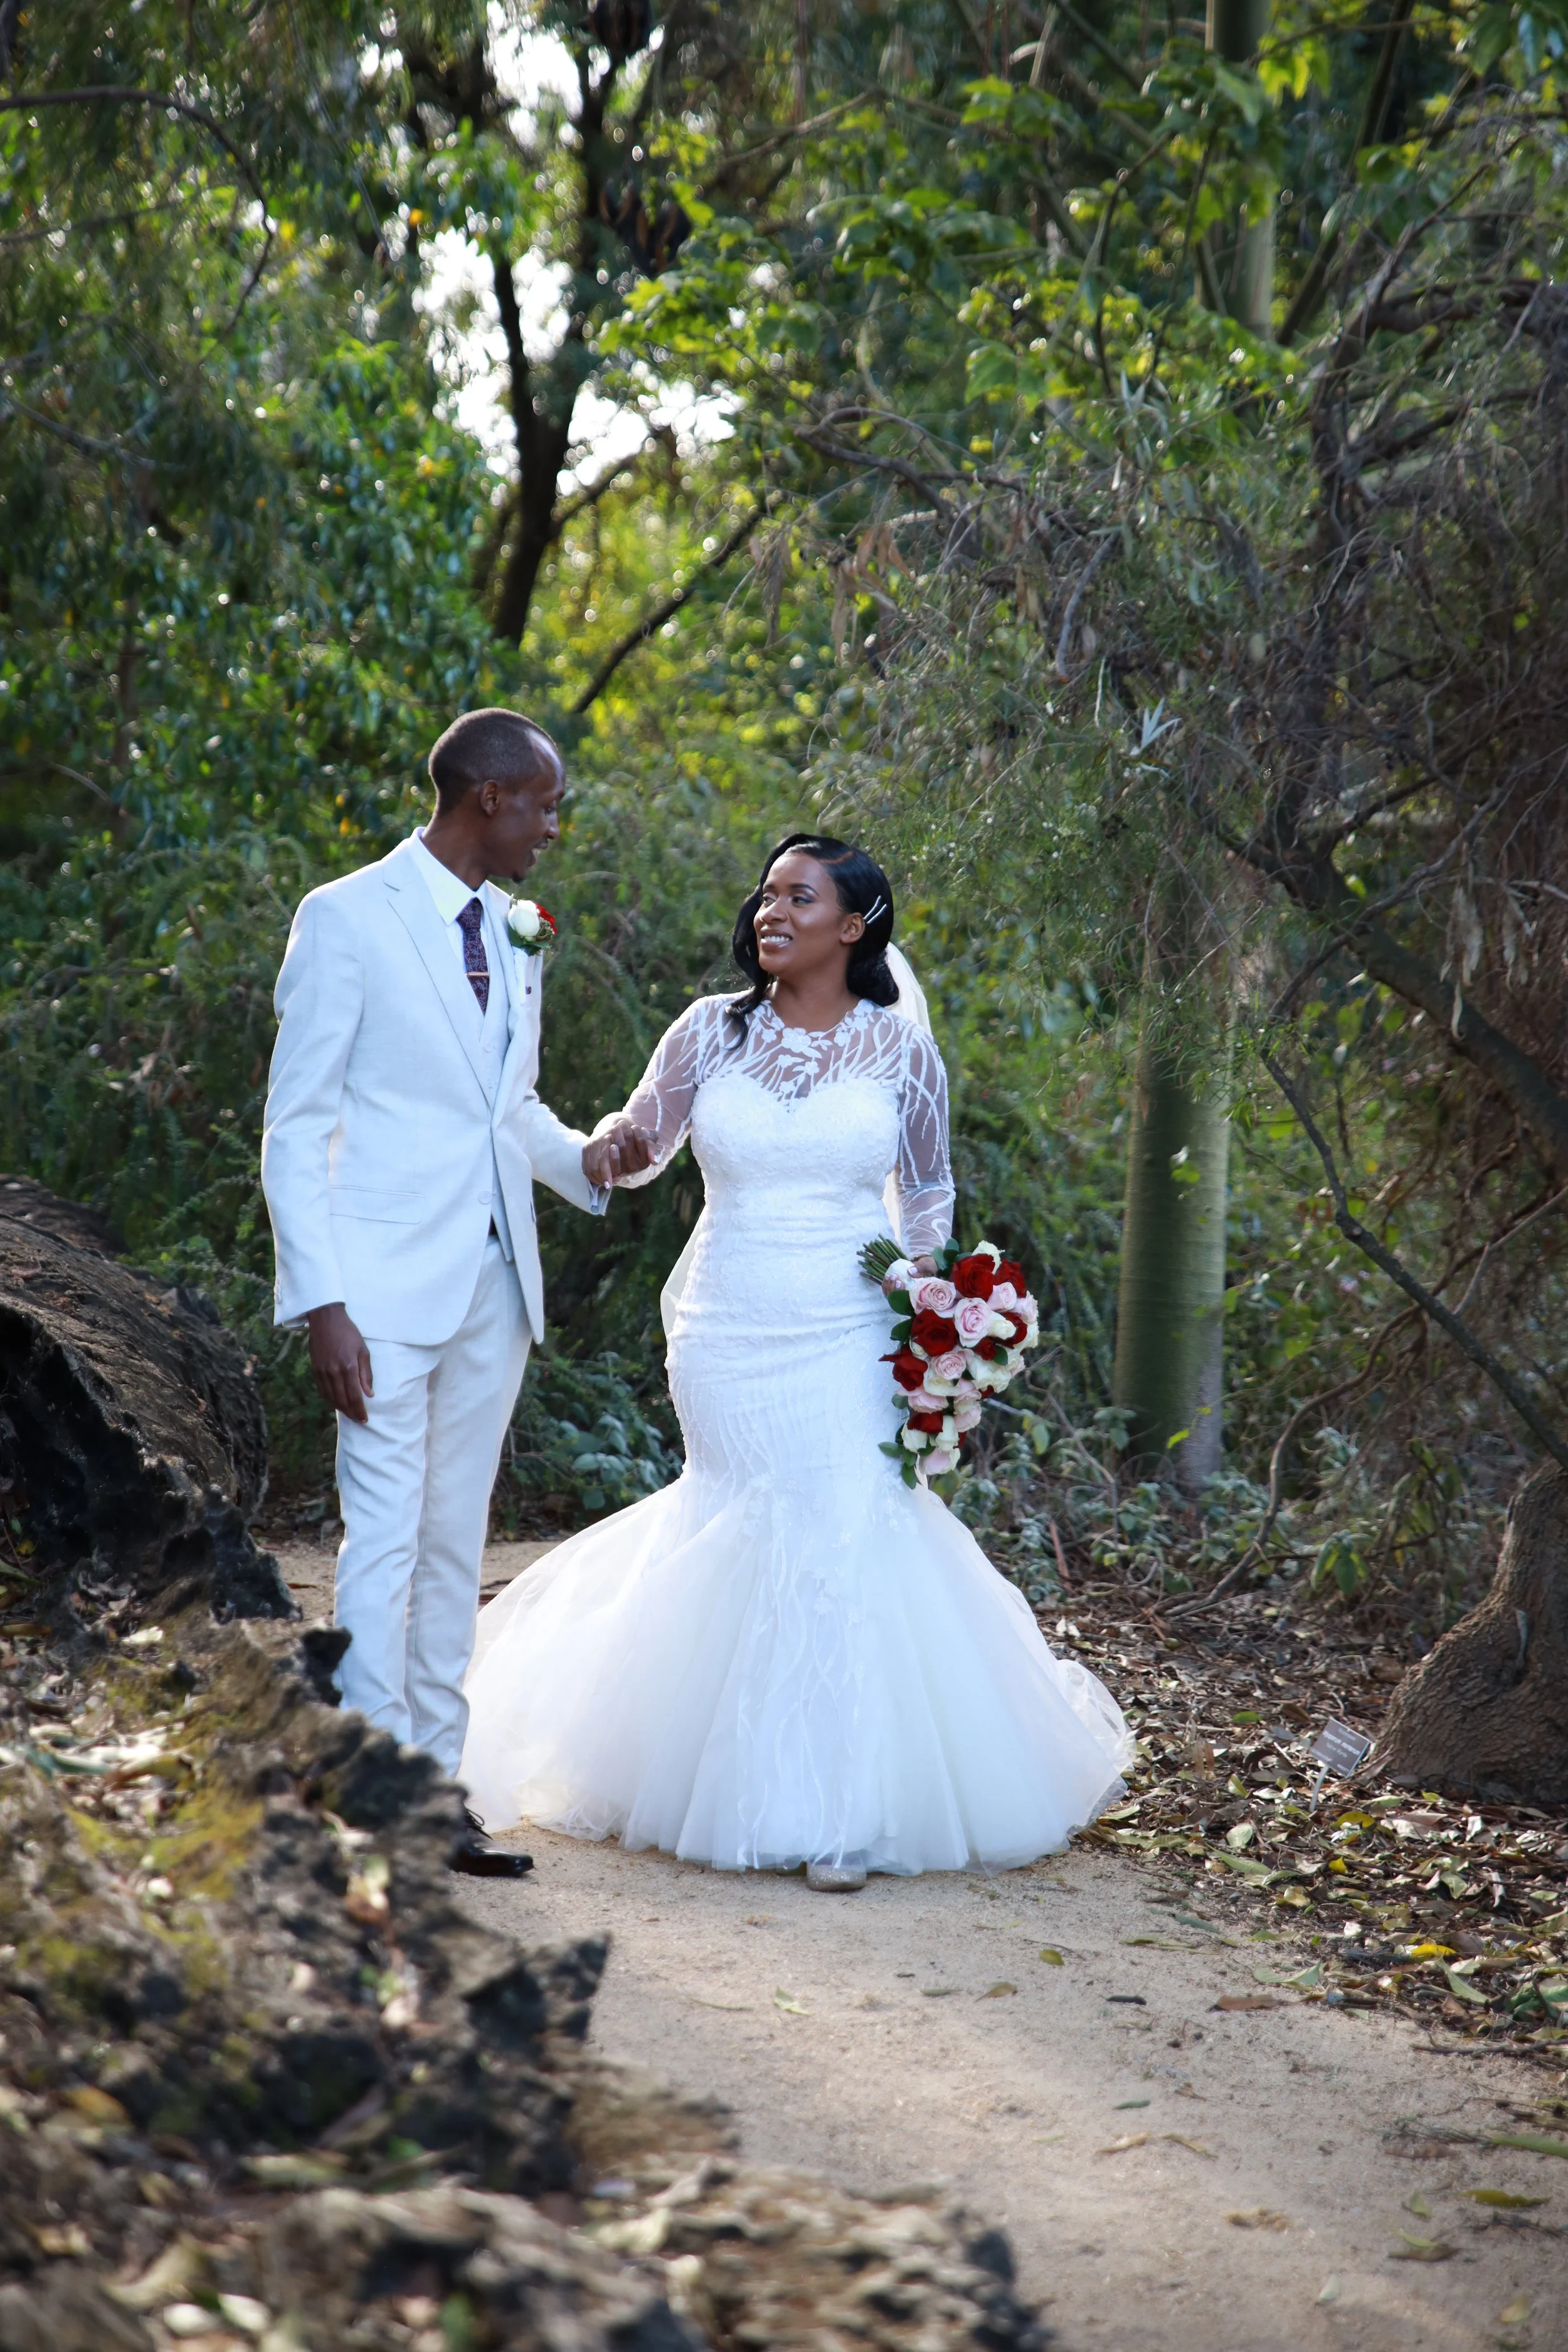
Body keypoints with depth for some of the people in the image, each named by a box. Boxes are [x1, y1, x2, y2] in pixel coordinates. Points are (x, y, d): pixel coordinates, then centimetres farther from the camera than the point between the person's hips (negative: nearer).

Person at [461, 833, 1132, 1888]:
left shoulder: (900, 1047, 0)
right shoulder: (712, 1030, 2)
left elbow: (930, 1188, 11)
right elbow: (641, 1142, 12)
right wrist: (617, 1142, -11)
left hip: (850, 1345, -1)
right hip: (728, 1339, 1)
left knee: (850, 1544, -6)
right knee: (743, 1551, 6)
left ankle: (843, 1812, 2)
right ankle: (753, 1795, 21)